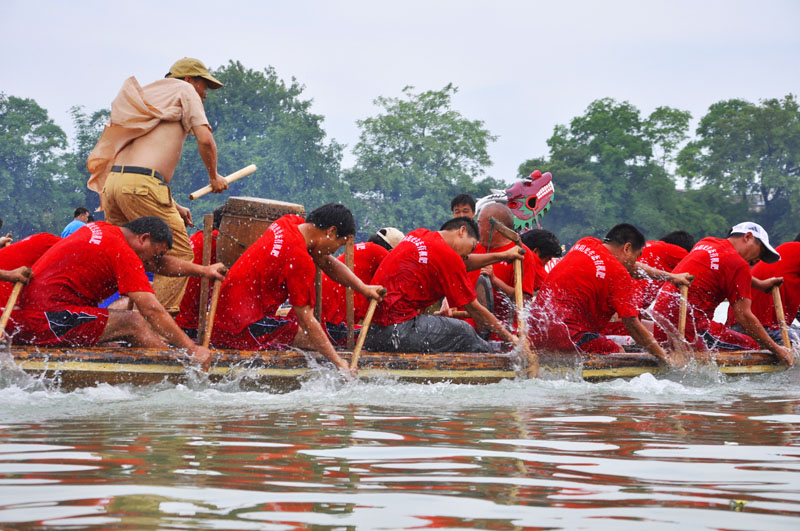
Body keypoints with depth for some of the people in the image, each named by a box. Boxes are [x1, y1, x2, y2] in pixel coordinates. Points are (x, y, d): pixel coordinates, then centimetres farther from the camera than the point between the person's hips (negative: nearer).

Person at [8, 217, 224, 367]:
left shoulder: (101, 229, 16)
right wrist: (192, 349, -18)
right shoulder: (123, 253, -13)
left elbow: (161, 264, 27)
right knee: (134, 322, -11)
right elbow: (152, 311, -19)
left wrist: (203, 270, 25)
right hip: (45, 322, -11)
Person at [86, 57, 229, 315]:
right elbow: (205, 139, -4)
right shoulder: (184, 91, 11)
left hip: (112, 181, 8)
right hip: (142, 186, -8)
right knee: (180, 254, -2)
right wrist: (214, 176, 13)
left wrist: (172, 206, 27)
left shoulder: (147, 97, 34)